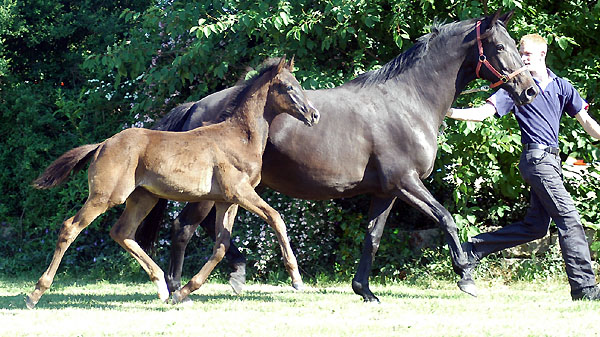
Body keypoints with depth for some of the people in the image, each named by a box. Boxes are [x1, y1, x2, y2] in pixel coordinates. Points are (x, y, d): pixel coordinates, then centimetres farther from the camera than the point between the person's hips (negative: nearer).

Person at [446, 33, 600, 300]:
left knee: (535, 226, 10)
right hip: (537, 156, -7)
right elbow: (484, 112, -5)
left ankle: (474, 249, 18)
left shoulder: (561, 87, 14)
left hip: (551, 160, 7)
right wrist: (451, 113, -18)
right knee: (569, 220, -12)